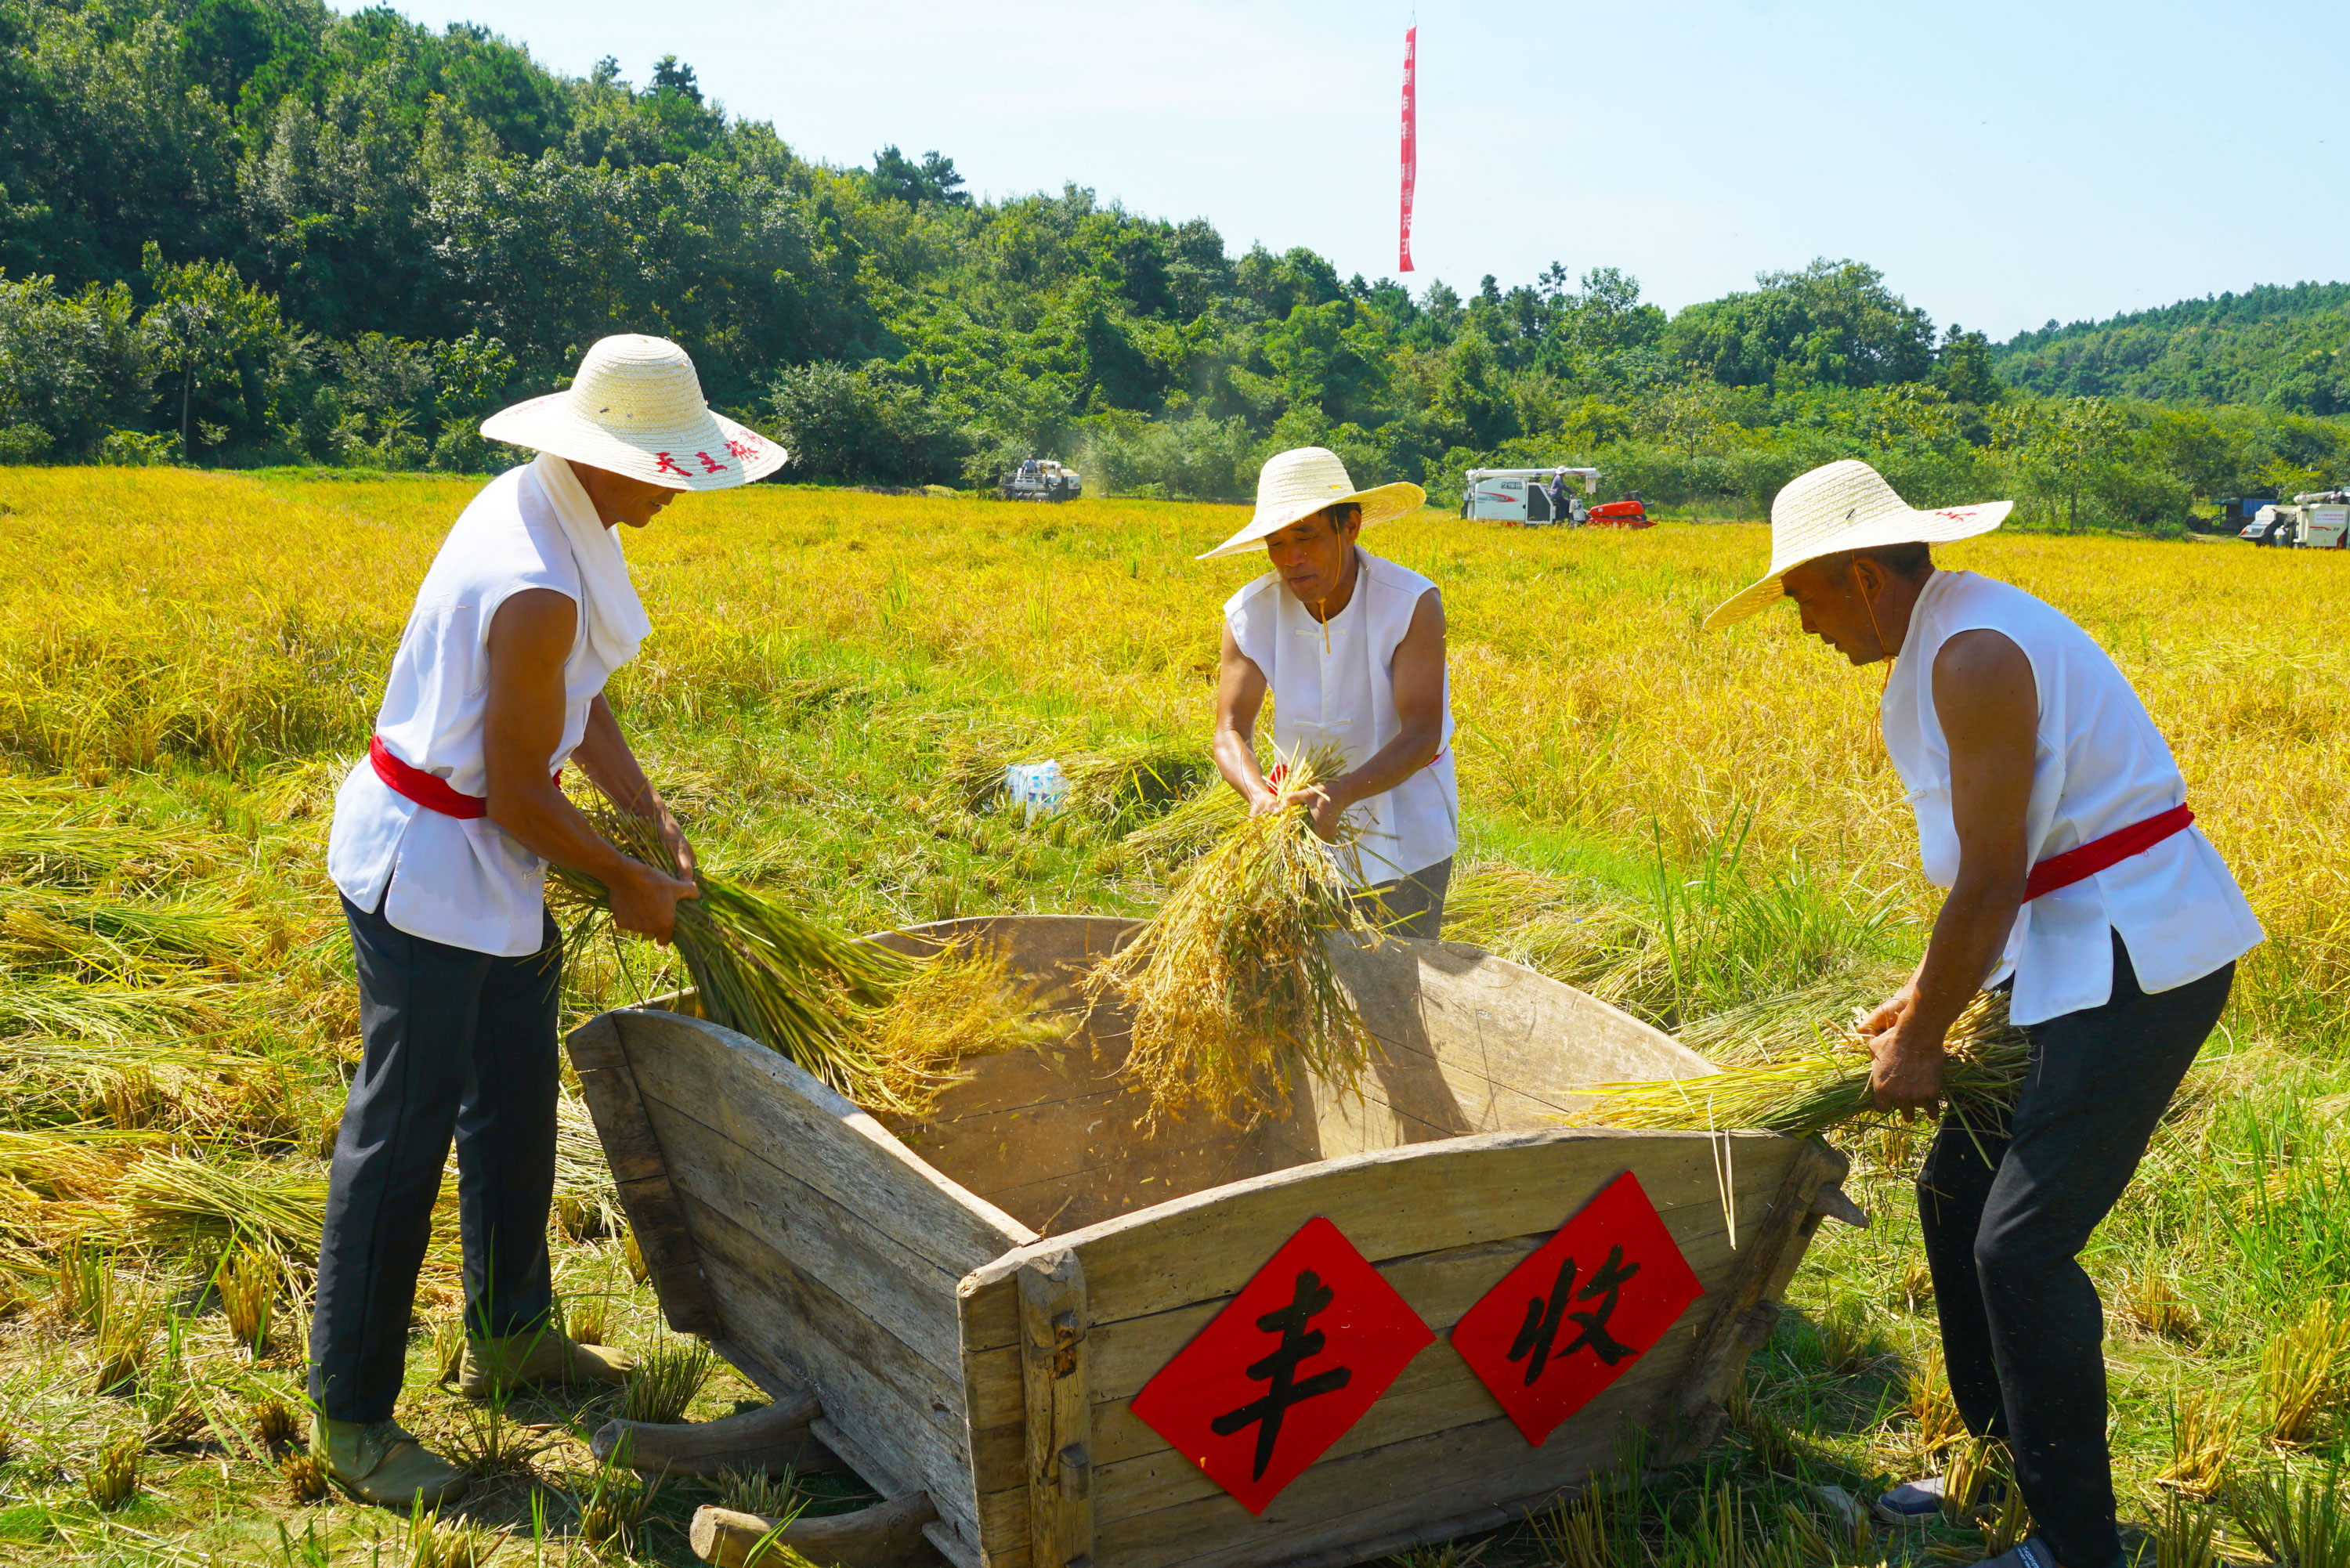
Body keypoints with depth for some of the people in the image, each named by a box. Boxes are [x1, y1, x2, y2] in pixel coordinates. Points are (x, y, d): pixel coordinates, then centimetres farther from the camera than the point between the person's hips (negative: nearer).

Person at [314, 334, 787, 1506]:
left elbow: (579, 698, 12)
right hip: (426, 872, -10)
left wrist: (650, 813, 4)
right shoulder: (536, 590, -28)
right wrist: (628, 883, -8)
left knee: (514, 1100, 20)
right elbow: (521, 796, -22)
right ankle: (348, 1416, 12)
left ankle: (509, 1335, 36)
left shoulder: (547, 507, 3)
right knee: (402, 1134, -1)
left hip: (488, 867, 10)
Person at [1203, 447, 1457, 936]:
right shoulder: (1249, 615, -12)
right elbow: (1231, 731, -15)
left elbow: (1422, 733, -25)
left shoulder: (1414, 603, -20)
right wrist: (1259, 794, -37)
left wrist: (1343, 793, -40)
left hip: (1406, 814, -2)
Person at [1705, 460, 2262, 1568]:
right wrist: (1925, 1000, 18)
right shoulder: (1947, 638, 12)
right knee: (1955, 1190, 14)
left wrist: (1920, 1042, -8)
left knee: (2021, 1244, -10)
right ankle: (2003, 1469, 28)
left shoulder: (1975, 656, -21)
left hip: (2138, 959, -11)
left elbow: (1990, 886, -20)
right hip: (2080, 947, 11)